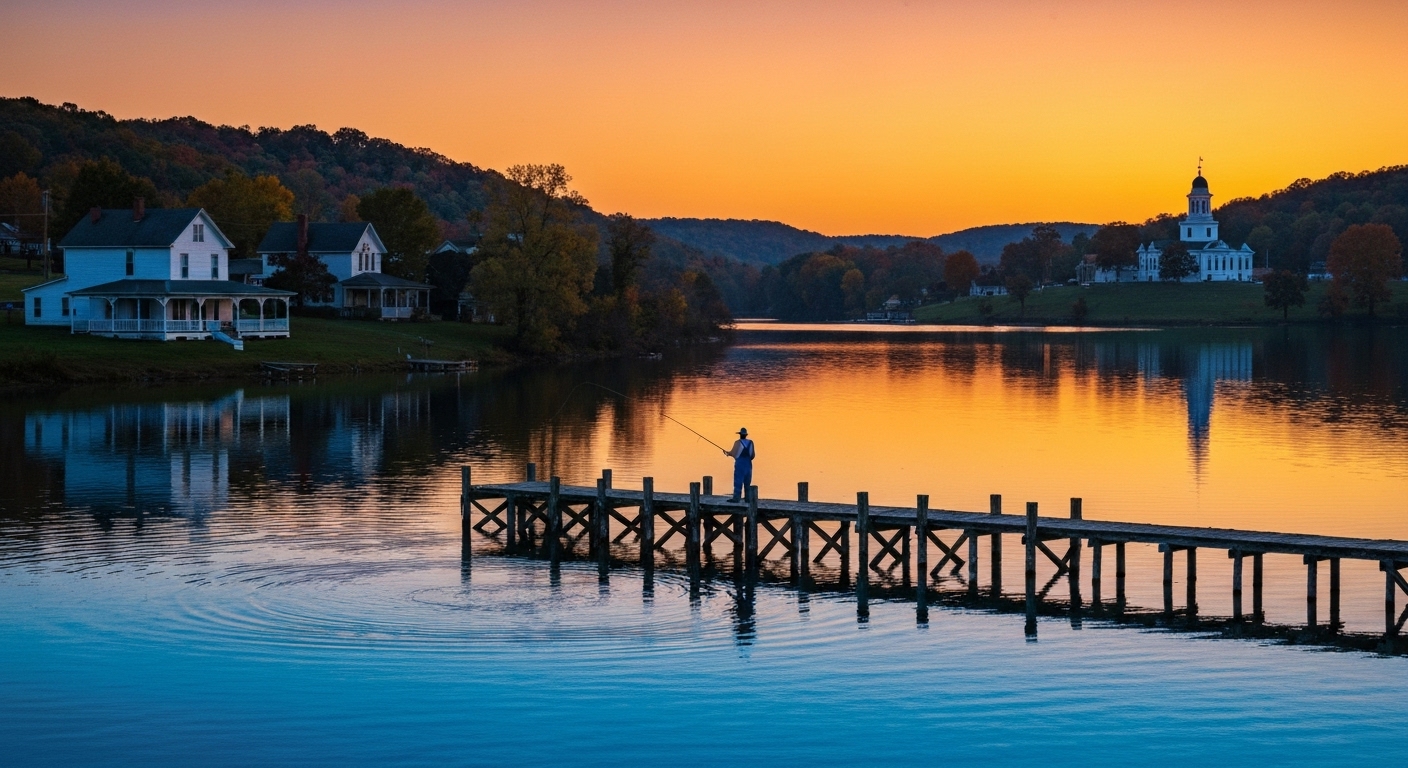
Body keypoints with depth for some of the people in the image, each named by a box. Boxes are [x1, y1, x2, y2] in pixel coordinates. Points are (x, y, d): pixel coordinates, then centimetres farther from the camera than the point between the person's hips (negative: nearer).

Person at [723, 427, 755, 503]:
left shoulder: (738, 442, -8)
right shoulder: (750, 442, 5)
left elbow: (733, 453, -8)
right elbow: (753, 455, 9)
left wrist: (727, 453, 12)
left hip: (740, 464, -5)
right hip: (748, 464, 5)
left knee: (738, 481, -7)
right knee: (747, 482, 11)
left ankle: (736, 498, -13)